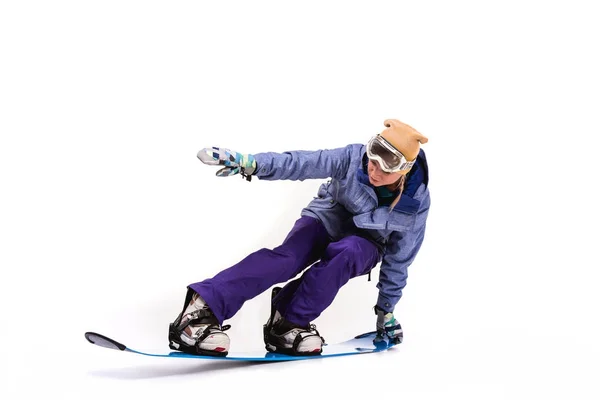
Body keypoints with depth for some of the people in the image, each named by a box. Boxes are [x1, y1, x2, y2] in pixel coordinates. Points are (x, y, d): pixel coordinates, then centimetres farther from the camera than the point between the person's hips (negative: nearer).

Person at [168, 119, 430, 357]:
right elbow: (302, 163, -29)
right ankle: (202, 310, -47)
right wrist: (251, 163, -45)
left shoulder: (416, 201, -20)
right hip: (326, 220, 0)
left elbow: (399, 259, -8)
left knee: (346, 252, -38)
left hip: (365, 245, 1)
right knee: (288, 257, -32)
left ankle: (287, 324, -27)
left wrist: (386, 310, 1)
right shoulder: (353, 158, -24)